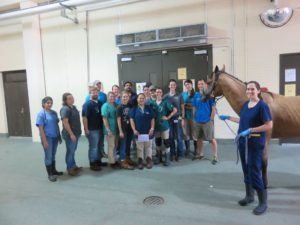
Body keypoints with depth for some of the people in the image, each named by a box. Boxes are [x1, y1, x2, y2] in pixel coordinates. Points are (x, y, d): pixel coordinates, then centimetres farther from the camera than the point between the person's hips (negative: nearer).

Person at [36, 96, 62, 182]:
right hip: (47, 138, -6)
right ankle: (50, 174, 16)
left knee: (53, 155, 18)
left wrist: (59, 136, 12)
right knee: (48, 156, 5)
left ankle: (54, 170, 32)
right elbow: (40, 128, -14)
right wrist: (44, 140, -17)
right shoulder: (41, 114, -11)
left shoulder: (54, 113, 7)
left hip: (55, 137, 6)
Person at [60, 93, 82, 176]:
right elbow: (65, 123, -22)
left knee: (73, 150, 18)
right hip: (70, 134, -9)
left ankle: (74, 166, 30)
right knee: (70, 151, 2)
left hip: (76, 133, 9)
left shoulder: (73, 107, 11)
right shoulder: (65, 109, -17)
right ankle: (70, 169, 14)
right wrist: (71, 134, -23)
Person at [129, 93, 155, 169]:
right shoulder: (134, 109, 1)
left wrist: (152, 128, -6)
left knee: (148, 146, 10)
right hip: (138, 132, -1)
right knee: (139, 147, 7)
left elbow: (152, 119, 4)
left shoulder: (149, 108, 5)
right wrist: (134, 130, -11)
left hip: (148, 131, 1)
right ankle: (140, 161, 17)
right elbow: (131, 120, -3)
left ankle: (149, 160, 22)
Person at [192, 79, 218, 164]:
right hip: (198, 121, 5)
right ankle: (200, 154, 31)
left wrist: (211, 119, -12)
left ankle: (215, 157, 11)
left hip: (207, 121, -5)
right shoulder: (196, 95, 6)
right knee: (199, 138, 15)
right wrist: (194, 119, 7)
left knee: (211, 139, 1)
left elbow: (214, 108, -7)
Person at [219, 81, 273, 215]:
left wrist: (250, 130, -23)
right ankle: (249, 196, 33)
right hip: (243, 142, 7)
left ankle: (263, 203, 15)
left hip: (255, 143, -7)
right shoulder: (245, 104, 8)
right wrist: (228, 118, 21)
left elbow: (269, 126, -18)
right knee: (246, 169, 16)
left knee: (254, 171, -3)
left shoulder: (262, 105, -14)